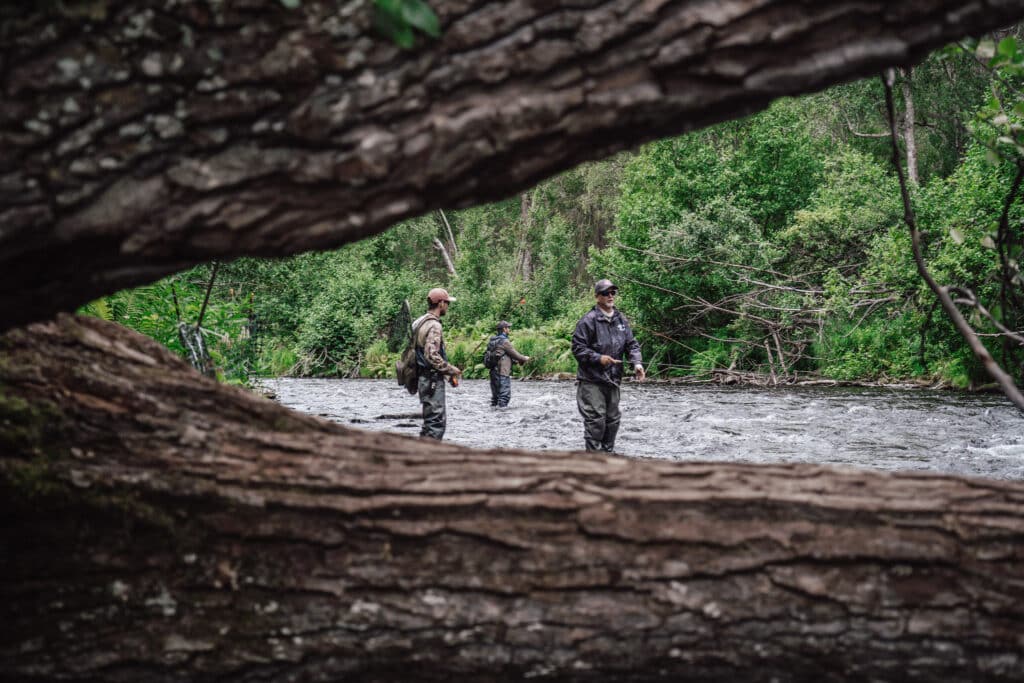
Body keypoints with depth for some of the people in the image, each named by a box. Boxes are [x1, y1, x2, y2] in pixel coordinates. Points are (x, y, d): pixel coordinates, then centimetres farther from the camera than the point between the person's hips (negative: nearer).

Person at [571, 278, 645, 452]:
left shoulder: (621, 319, 10)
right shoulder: (588, 320, -10)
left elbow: (631, 344, 11)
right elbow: (578, 347, -11)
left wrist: (637, 362, -6)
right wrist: (598, 358, -22)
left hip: (613, 379, 7)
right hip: (591, 380, -7)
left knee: (613, 418, 13)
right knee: (596, 419, -9)